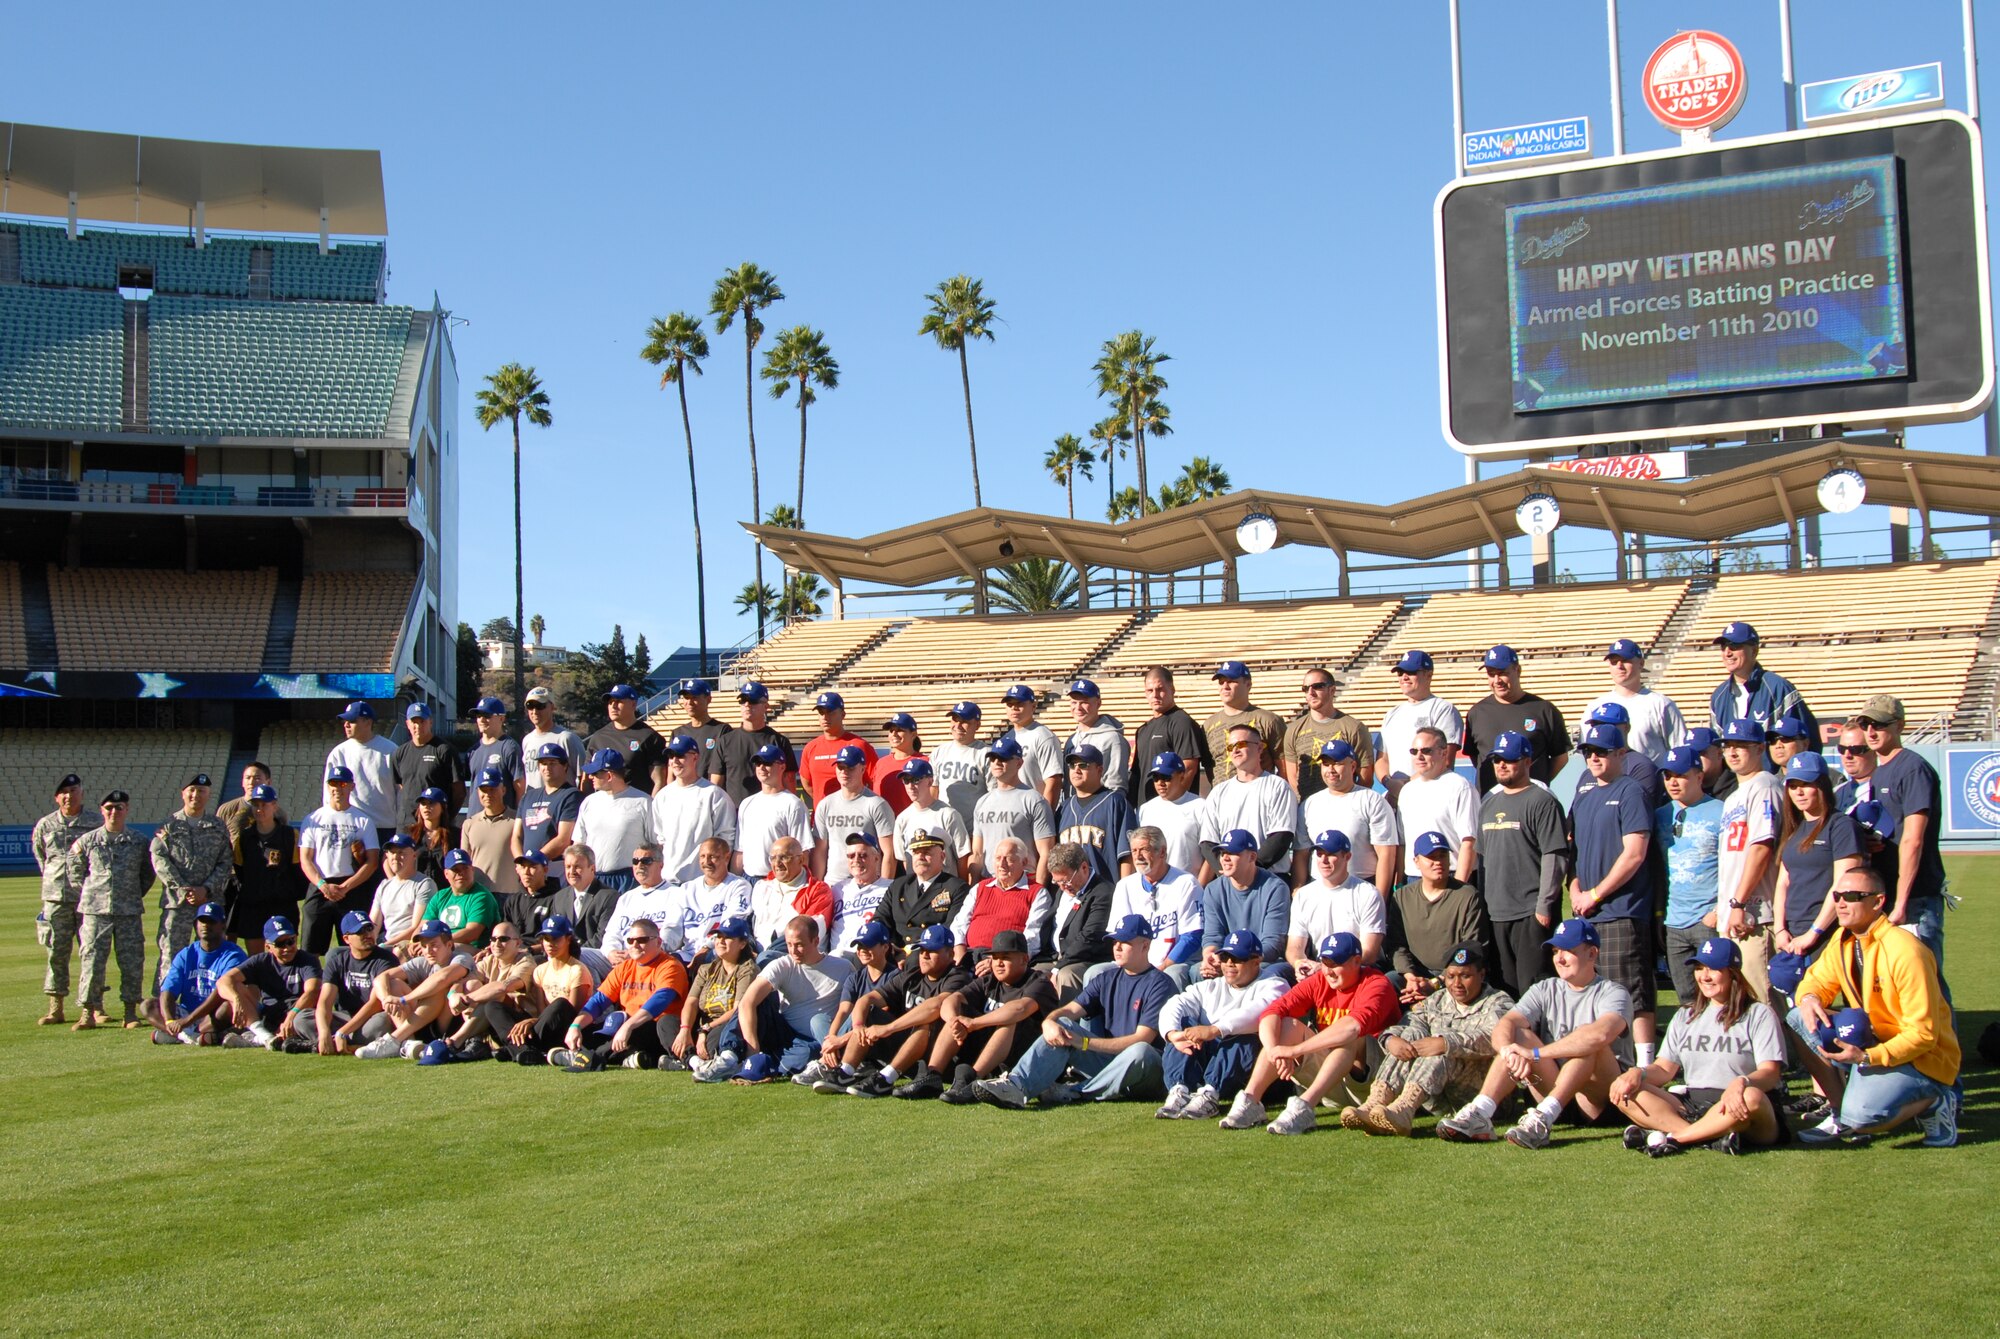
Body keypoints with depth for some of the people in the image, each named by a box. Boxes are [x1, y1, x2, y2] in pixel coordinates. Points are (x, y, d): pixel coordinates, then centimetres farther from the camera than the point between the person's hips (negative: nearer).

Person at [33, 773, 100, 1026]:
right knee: (56, 952, 3)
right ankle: (55, 1009, 8)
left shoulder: (97, 822, 3)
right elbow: (40, 856, 22)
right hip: (56, 897, 2)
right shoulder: (45, 825, 10)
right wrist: (53, 878, 15)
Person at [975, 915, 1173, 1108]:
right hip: (1105, 1059, 5)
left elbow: (1141, 1039, -16)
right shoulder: (1106, 979, 15)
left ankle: (1075, 1093, -29)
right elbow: (1070, 1010, 4)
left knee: (1140, 1051, -39)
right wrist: (1049, 1022, -21)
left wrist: (1085, 1043, -20)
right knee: (1062, 1026, -14)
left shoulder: (1159, 983, -6)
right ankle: (1016, 1086, -35)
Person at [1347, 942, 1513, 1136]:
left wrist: (1445, 1043, -31)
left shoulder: (1499, 1002, 5)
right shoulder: (1436, 1000, 22)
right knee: (1412, 1035, -17)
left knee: (1442, 1050, -29)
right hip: (1436, 1099, 4)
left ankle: (1403, 1108, -53)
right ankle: (1376, 1102, -39)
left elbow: (1491, 1038, -17)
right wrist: (1391, 1039, -19)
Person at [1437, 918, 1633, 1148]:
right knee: (1517, 1036, -17)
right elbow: (1505, 1025, -9)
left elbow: (1601, 1034, -30)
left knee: (1590, 1043, -30)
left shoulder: (1613, 993, -6)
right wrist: (1509, 1051, -33)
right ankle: (1479, 1114, -36)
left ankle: (1542, 1118, -45)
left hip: (1604, 1101, -4)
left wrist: (1536, 1053, -33)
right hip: (1556, 1091, 4)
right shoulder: (1545, 990, 9)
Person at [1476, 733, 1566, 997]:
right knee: (1503, 989, 12)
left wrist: (1544, 906, -17)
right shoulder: (1488, 802, 17)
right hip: (1494, 913, 7)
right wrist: (1480, 902, 16)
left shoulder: (1542, 801, -6)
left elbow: (1555, 857, -12)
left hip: (1531, 914, -7)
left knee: (1534, 986, -9)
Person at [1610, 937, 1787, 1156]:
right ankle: (1712, 1137, -33)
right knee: (1626, 1092, -18)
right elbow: (1665, 1068, 13)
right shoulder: (1685, 1015, 20)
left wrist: (1742, 1083, -32)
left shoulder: (1759, 1015, 4)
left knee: (1751, 1097, -40)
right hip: (1692, 1106, 5)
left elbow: (1770, 1073, -8)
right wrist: (1638, 1073, -11)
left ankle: (1672, 1137, -29)